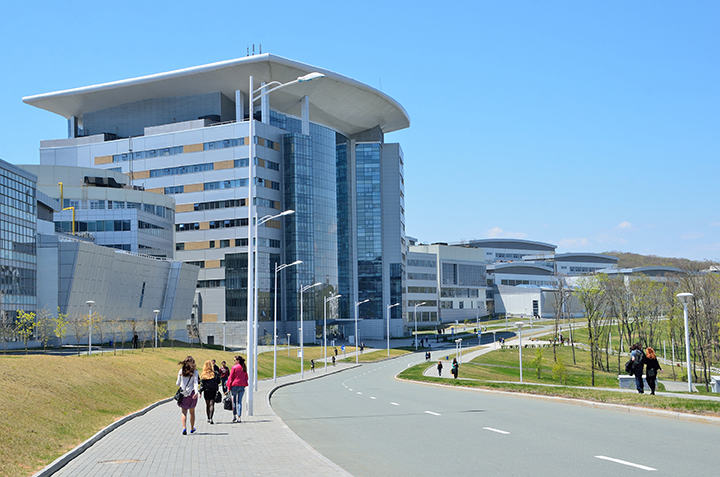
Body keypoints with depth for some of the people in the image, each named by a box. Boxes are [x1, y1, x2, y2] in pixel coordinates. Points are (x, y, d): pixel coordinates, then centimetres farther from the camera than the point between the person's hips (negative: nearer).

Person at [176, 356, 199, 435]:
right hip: (192, 393, -1)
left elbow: (178, 383, 7)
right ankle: (192, 428, 26)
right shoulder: (194, 371, -3)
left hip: (183, 393, 1)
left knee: (184, 412, 2)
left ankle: (184, 428, -17)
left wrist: (176, 383, 29)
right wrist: (196, 392, -22)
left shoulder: (181, 371, 1)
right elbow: (195, 383, -14)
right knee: (192, 412, 15)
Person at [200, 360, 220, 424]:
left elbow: (202, 384, -4)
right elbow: (218, 382, -1)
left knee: (207, 404, 13)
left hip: (206, 391, 1)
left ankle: (208, 418, 19)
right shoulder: (215, 373, -4)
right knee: (212, 404, -3)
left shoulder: (203, 375, -3)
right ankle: (211, 418, -16)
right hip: (213, 391, -1)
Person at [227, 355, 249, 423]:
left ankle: (234, 416, 10)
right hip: (242, 386, 4)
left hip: (235, 385, -4)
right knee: (239, 402, 5)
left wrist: (229, 387, -1)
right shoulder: (244, 368, 8)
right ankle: (239, 417, 1)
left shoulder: (234, 367, -8)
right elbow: (246, 377, 13)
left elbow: (231, 377, -6)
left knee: (234, 401, 9)